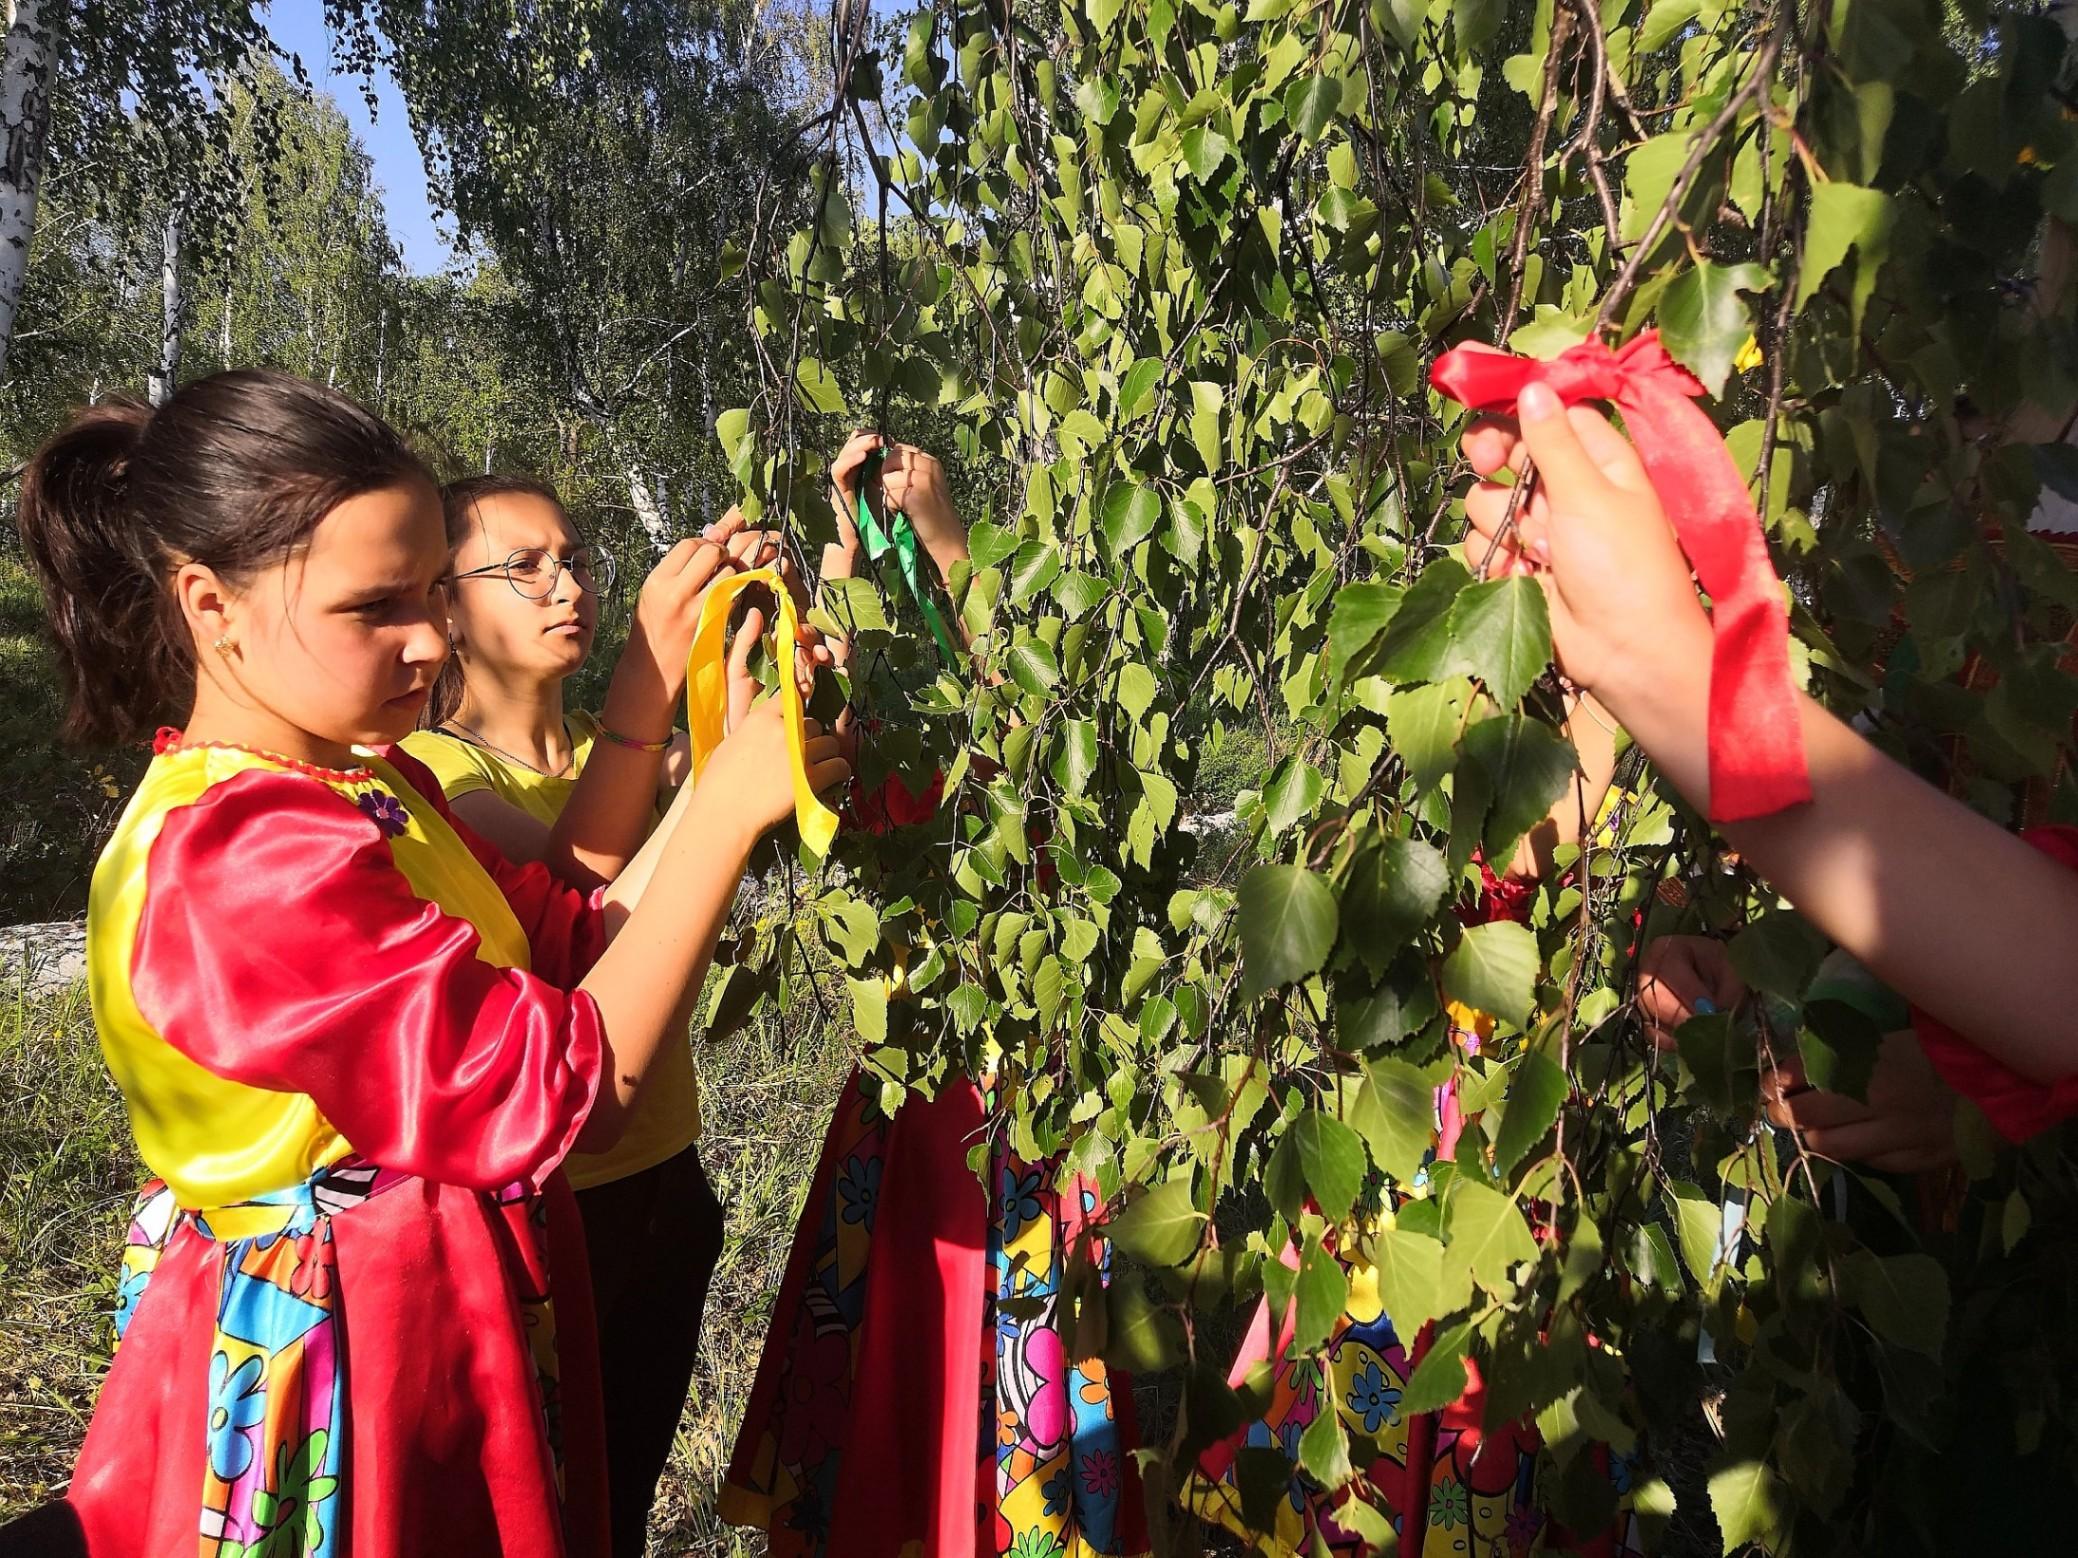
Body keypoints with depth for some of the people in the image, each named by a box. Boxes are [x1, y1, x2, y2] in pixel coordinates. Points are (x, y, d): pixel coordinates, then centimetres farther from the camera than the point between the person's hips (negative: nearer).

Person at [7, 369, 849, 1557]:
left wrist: (722, 783, -6)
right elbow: (574, 1087, -27)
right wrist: (727, 814, -24)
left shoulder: (368, 785, 5)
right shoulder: (241, 858, -26)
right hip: (354, 1367, -9)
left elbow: (578, 943, 3)